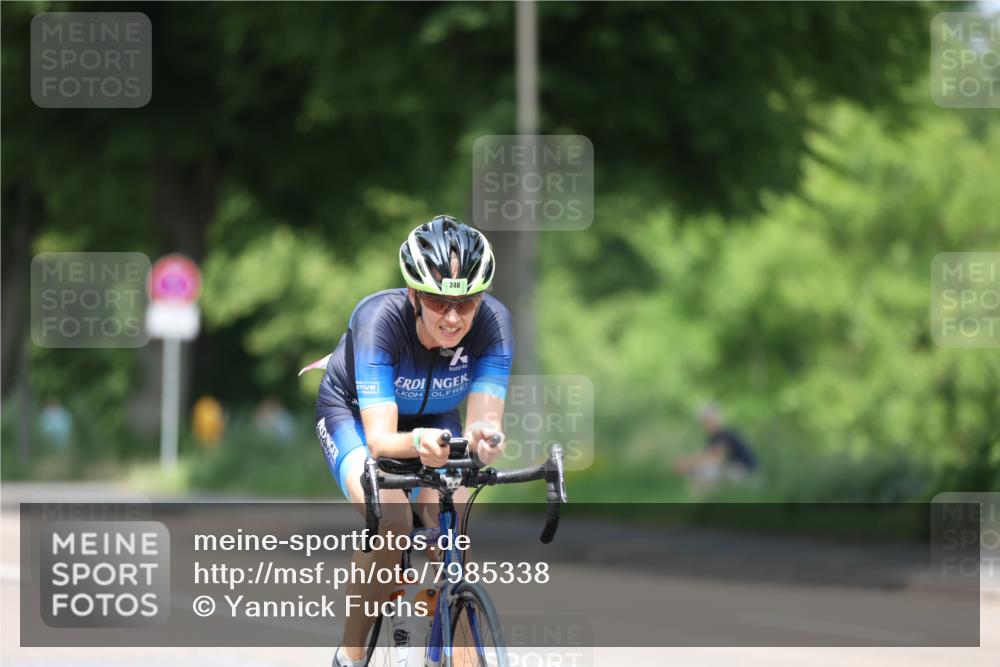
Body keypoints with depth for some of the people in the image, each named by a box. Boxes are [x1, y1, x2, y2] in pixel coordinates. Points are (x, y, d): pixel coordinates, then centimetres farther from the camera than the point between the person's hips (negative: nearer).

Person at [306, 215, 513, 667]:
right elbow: (379, 438, -43)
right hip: (355, 411, -3)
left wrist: (482, 440, -60)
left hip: (433, 418, 3)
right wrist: (417, 442, -66)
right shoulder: (380, 319, -38)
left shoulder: (492, 323, -31)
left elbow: (483, 421, -36)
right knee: (388, 522, -29)